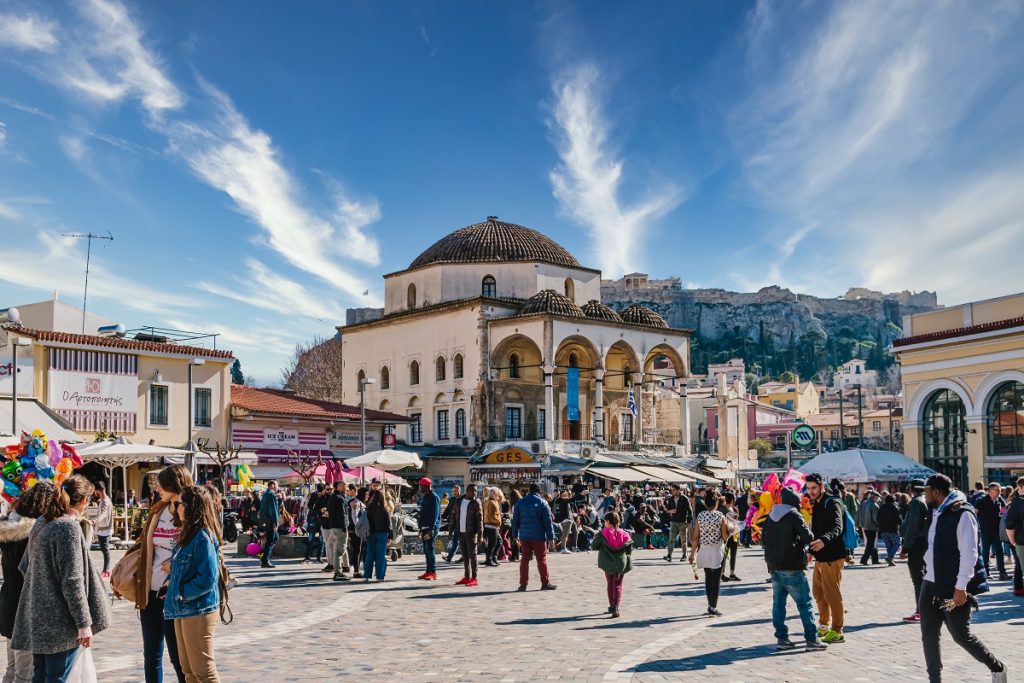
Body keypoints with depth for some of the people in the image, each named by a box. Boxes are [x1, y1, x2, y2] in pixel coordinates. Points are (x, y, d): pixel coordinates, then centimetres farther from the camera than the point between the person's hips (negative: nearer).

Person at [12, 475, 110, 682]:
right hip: (59, 621, -9)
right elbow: (72, 581, -19)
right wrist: (84, 622, -15)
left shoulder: (41, 523, 10)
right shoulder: (69, 527, -16)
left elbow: (25, 566, 20)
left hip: (37, 618, 9)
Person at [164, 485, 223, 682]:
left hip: (198, 611, -10)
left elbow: (207, 578, -23)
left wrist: (182, 593, -14)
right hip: (183, 609, 10)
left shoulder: (203, 537, -19)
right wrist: (171, 581, 4)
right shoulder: (189, 534, 10)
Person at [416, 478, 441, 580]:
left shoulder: (434, 497, -12)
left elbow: (435, 514, -18)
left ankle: (433, 573, -8)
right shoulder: (424, 497, 17)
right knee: (426, 550, 10)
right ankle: (429, 571, 15)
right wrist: (421, 529, 20)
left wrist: (431, 530, -22)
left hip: (431, 528, -9)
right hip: (425, 528, 9)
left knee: (430, 549, -10)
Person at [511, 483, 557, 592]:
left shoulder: (520, 503, 7)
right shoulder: (542, 503, -4)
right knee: (542, 559, 4)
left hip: (524, 536, 3)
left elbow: (515, 520, 9)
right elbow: (548, 521, -5)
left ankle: (523, 584, 2)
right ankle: (545, 583, 7)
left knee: (525, 559, 5)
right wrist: (550, 537, -3)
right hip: (538, 536, -3)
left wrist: (515, 535, 15)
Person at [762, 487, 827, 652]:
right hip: (792, 567, -6)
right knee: (804, 603, 0)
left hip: (774, 567, 6)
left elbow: (763, 539, 16)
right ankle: (811, 639, -1)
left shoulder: (770, 516, 11)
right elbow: (808, 537, -15)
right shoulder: (794, 516, -10)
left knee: (778, 603, 10)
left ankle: (781, 638, 9)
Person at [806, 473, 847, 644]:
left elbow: (837, 528, -29)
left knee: (832, 594, -4)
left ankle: (837, 631, 5)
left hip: (832, 557, -9)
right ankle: (824, 626, 30)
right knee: (818, 592, 17)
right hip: (820, 557, 9)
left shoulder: (832, 504, -14)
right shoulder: (817, 505, 14)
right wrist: (811, 549, 21)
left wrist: (824, 540, -45)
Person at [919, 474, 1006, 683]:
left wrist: (961, 587, -22)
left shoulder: (962, 514, -15)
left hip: (954, 588, -8)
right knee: (929, 634, 6)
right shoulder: (937, 513, 12)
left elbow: (969, 553, -20)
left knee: (960, 635, 1)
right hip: (932, 584, 8)